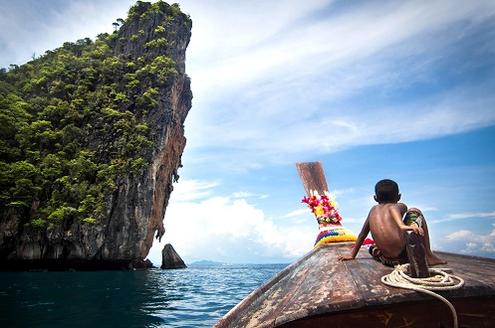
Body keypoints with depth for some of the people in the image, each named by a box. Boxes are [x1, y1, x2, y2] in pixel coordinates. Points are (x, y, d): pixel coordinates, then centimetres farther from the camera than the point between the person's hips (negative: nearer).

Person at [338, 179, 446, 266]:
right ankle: (428, 255, 17)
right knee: (415, 212, 19)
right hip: (405, 255, -4)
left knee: (373, 248, 42)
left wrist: (352, 255, 36)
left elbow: (362, 234, 27)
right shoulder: (400, 206, 10)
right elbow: (393, 208, -17)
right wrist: (402, 225, -35)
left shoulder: (373, 210, 21)